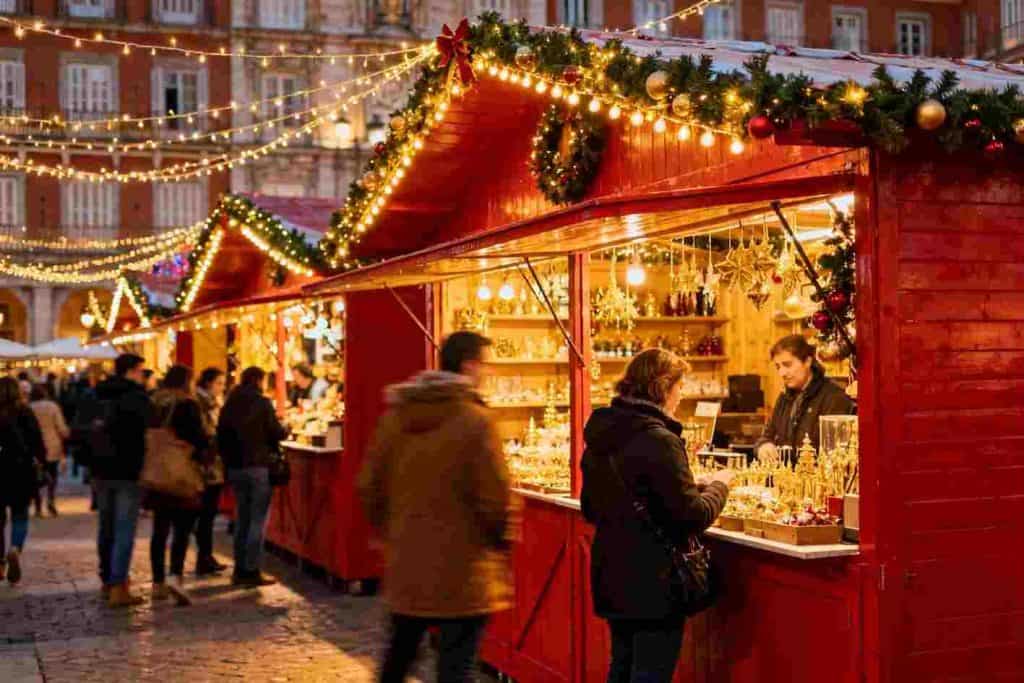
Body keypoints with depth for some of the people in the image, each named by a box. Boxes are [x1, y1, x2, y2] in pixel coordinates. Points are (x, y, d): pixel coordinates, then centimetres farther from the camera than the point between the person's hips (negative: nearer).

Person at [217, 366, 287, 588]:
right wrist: (286, 430, 13)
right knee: (258, 520, -1)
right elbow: (276, 433, -9)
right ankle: (252, 571, -3)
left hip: (235, 468, 6)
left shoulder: (229, 405, 7)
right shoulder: (262, 403, -10)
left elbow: (221, 436, 10)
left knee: (242, 518, 15)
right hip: (258, 467, -6)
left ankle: (240, 569, 17)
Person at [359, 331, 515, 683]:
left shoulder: (396, 415, 3)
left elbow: (370, 486, 7)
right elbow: (496, 497, -16)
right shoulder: (475, 420, -15)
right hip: (462, 572, -6)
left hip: (406, 565, 6)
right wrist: (502, 546, 0)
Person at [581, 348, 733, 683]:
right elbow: (694, 515, -19)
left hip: (613, 579, 8)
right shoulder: (658, 440, -19)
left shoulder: (600, 436, 6)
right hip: (654, 584, -8)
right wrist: (719, 485, 1)